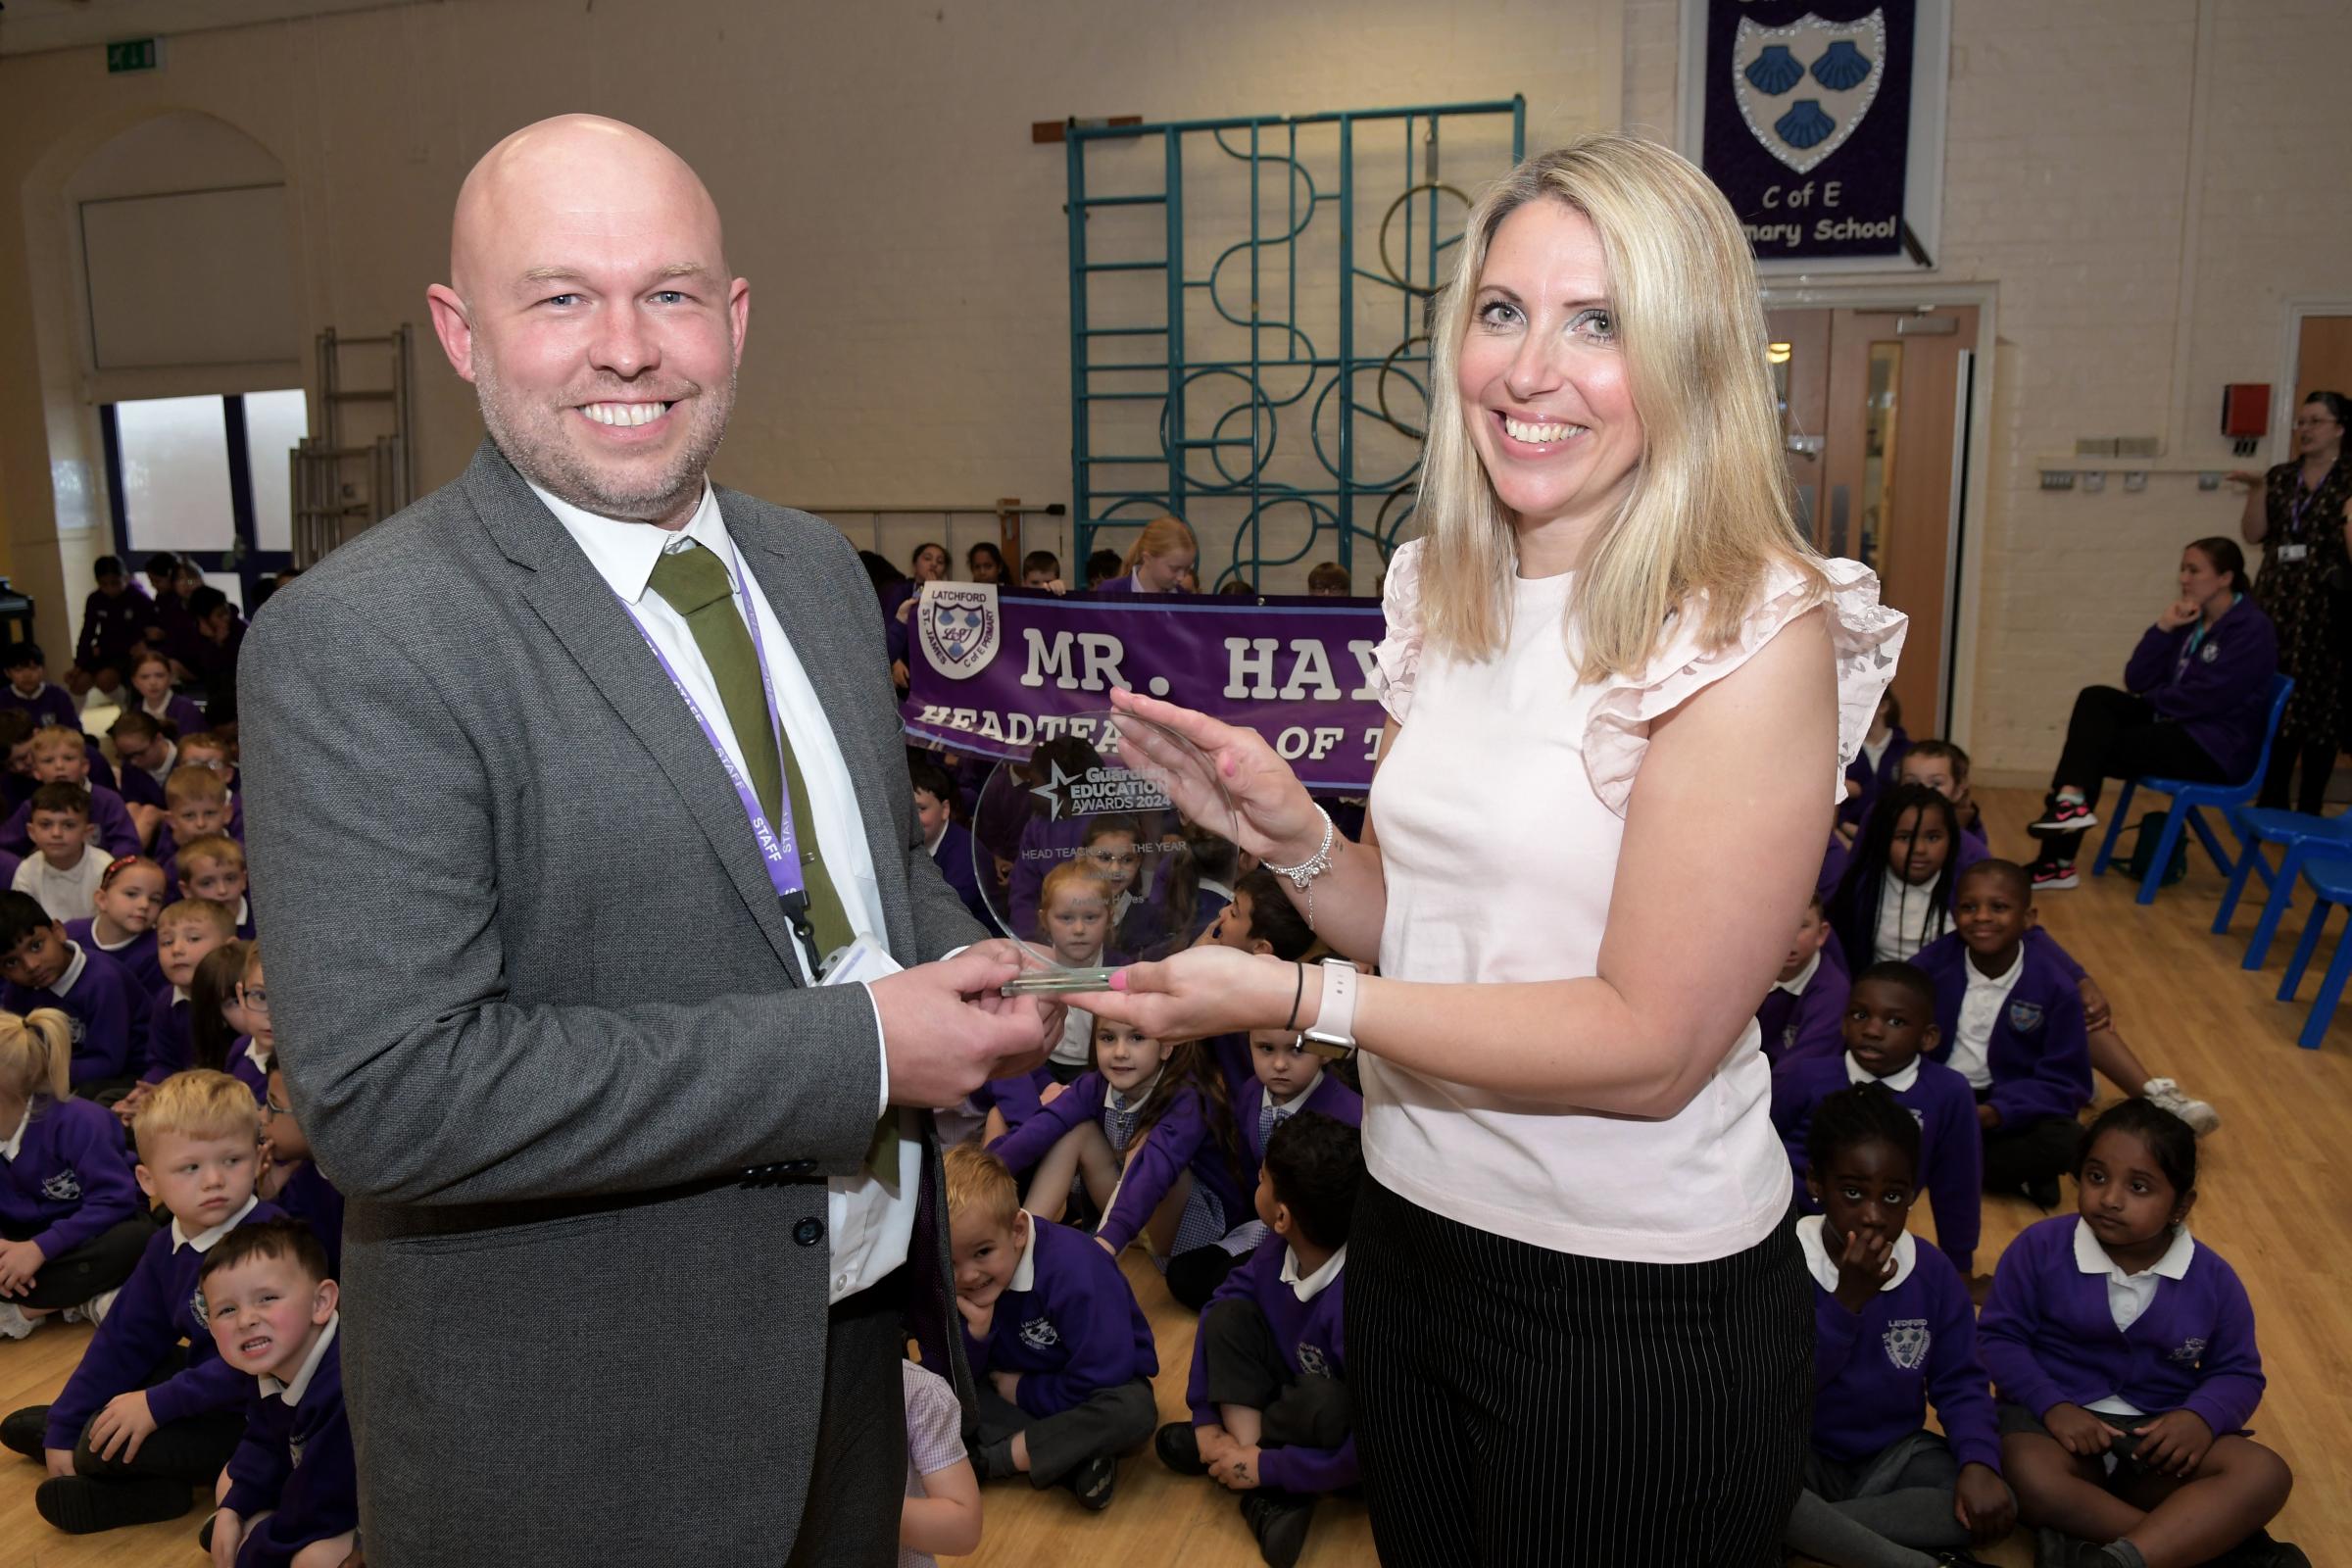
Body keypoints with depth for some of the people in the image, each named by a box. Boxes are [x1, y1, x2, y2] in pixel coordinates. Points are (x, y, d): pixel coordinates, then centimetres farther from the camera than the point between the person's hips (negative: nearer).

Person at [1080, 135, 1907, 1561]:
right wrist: (1291, 835, -12)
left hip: (1637, 1310, -6)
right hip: (1411, 1235, 6)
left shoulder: (1756, 636, -18)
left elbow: (1651, 1042, -21)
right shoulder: (1446, 600, 2)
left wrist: (1296, 999, -23)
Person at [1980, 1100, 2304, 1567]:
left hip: (2161, 1433, 3)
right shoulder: (2039, 1248, -7)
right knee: (2029, 1480, -36)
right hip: (2060, 1417, -2)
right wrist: (2052, 1407, -20)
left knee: (2266, 1474, -25)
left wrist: (2201, 1417, -16)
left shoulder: (2212, 1278, 1)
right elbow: (1999, 1336, -4)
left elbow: (2239, 1371, 7)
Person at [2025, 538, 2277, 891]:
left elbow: (2208, 699, -22)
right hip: (2177, 724, 8)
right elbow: (2136, 681, 3)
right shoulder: (2191, 619, 10)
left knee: (2098, 749, -17)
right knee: (2094, 699, -12)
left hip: (2216, 746, -8)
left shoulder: (2251, 629, -13)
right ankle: (2071, 799, -25)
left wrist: (2153, 697, -5)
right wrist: (2163, 627, -7)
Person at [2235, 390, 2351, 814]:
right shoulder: (2281, 477, 12)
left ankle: (2310, 809, 6)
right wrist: (2256, 490, -5)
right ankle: (2273, 803, 13)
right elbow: (2253, 534, 6)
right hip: (2277, 601, 4)